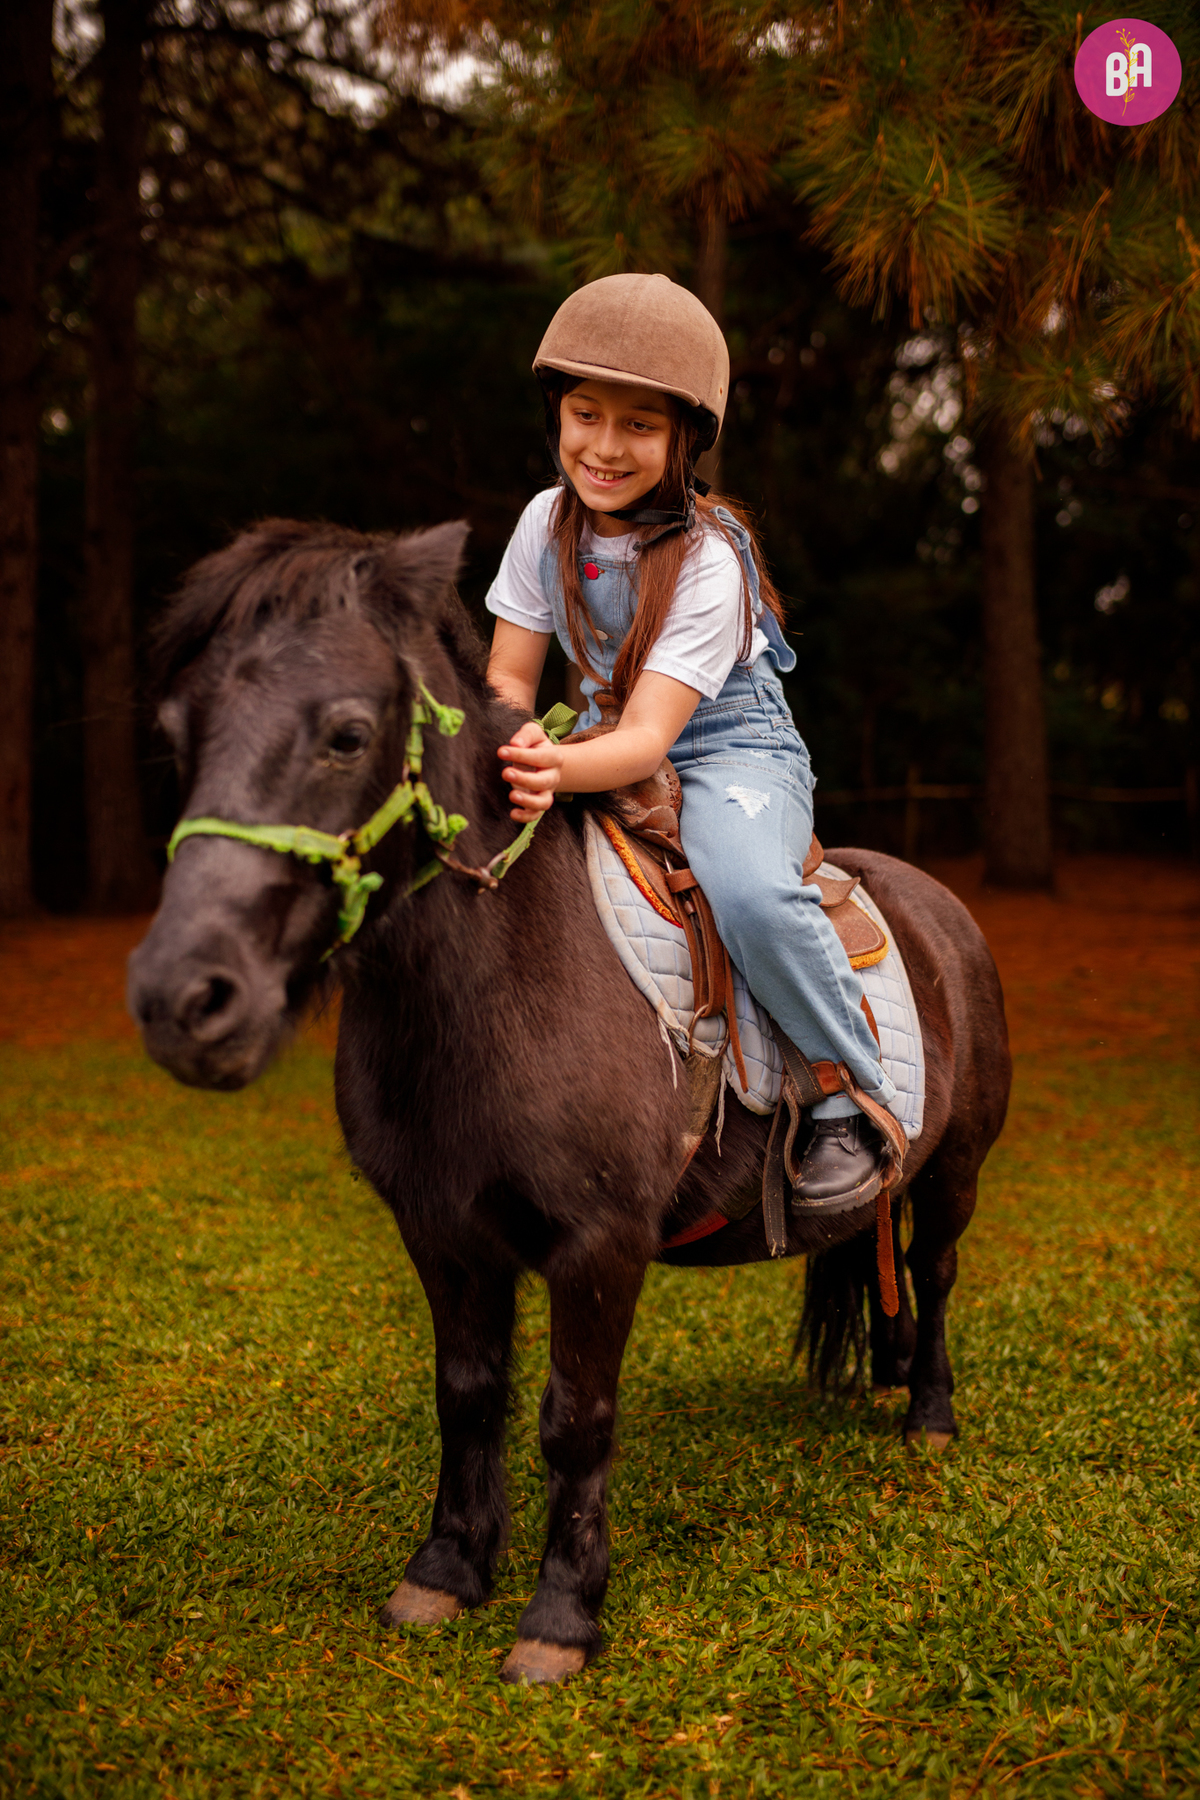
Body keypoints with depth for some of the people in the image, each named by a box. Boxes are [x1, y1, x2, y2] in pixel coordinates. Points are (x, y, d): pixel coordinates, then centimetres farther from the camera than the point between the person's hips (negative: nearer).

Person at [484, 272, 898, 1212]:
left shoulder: (709, 558, -21)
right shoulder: (548, 522, -4)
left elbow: (649, 736, -28)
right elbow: (508, 679, -1)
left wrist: (561, 769, -50)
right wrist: (515, 745, -26)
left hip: (732, 753, -6)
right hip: (599, 744, 6)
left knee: (751, 892, -37)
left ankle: (857, 1099, -15)